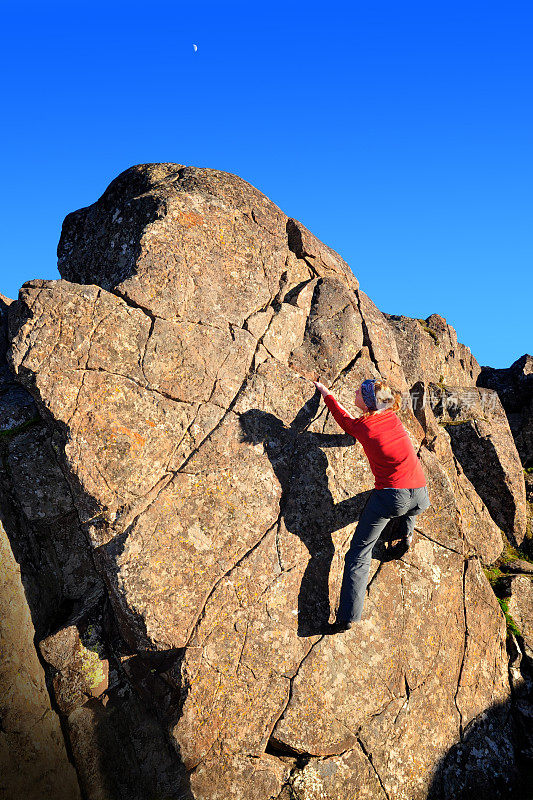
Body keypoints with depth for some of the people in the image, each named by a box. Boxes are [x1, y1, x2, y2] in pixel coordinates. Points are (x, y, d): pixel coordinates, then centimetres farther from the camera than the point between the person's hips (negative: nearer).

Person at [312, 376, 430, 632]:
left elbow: (343, 419, 24)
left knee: (359, 552, 3)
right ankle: (407, 535, 34)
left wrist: (326, 393, 39)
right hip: (420, 497, 4)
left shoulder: (360, 426, 0)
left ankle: (348, 615, -6)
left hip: (390, 496, -4)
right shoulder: (392, 416, 10)